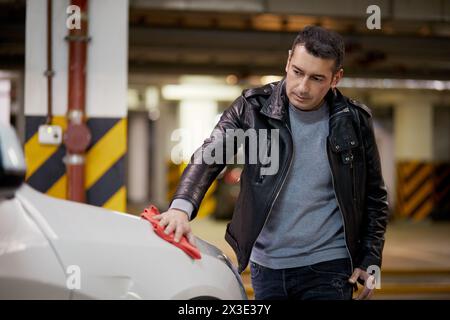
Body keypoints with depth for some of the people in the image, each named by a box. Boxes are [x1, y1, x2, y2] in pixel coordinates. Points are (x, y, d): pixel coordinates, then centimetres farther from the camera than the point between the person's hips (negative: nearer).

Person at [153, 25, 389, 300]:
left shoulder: (354, 121, -4)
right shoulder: (253, 108, -6)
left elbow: (375, 195, 6)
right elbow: (209, 156, -17)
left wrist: (370, 261, -1)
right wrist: (181, 207, -35)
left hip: (327, 267, -1)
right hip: (265, 265, 2)